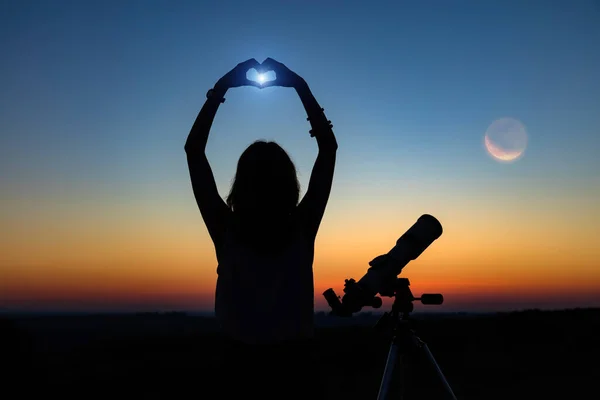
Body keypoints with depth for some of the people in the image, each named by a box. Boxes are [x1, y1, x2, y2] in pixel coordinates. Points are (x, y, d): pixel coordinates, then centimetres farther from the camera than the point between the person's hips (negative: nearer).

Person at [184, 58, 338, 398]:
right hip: (299, 367, 0)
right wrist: (301, 86, -1)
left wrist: (221, 89, -3)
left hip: (245, 368, 0)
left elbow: (194, 150, -6)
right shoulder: (302, 229, -10)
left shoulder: (227, 230, -12)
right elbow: (329, 147, -3)